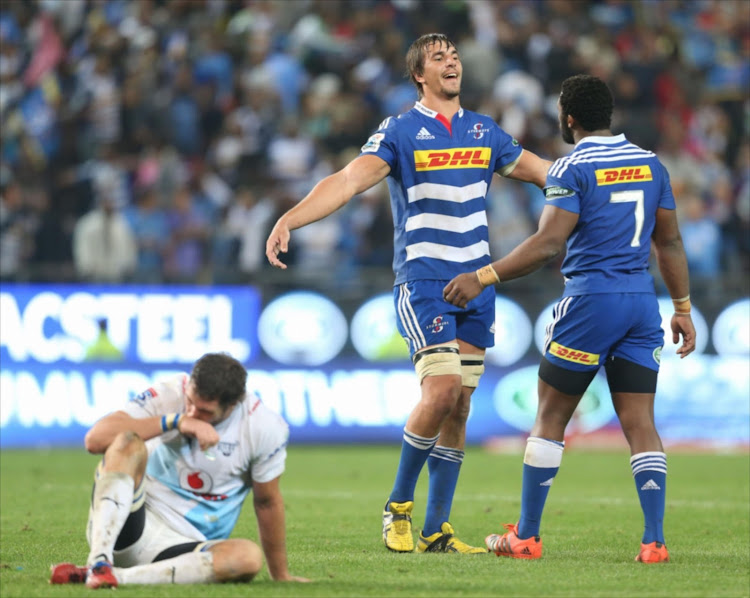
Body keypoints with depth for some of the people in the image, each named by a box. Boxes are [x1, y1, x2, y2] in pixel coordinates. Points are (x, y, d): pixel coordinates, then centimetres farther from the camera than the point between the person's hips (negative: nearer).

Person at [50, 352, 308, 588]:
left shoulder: (263, 427, -7)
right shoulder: (169, 394, -8)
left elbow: (267, 501, 6)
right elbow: (95, 439, -19)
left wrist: (280, 575, 13)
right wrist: (175, 420, -25)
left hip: (180, 546, 1)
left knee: (249, 557, -32)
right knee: (127, 444, -28)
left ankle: (121, 576, -35)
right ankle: (98, 561, -41)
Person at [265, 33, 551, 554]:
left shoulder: (484, 131, 12)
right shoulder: (400, 131, -4)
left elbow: (544, 173, 23)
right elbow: (348, 181, -16)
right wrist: (289, 219, -31)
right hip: (422, 278, -5)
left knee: (459, 408, 3)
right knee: (442, 390, -19)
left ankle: (436, 530, 7)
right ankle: (399, 507, -2)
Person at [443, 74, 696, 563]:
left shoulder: (572, 169, -8)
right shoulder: (651, 165, 10)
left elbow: (548, 244, -16)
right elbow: (670, 242, 14)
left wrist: (484, 278, -13)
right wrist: (683, 309, 21)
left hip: (590, 300, -5)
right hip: (642, 302, 5)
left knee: (550, 417, 6)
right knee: (640, 423, 4)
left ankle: (527, 536, 10)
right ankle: (655, 539, -6)